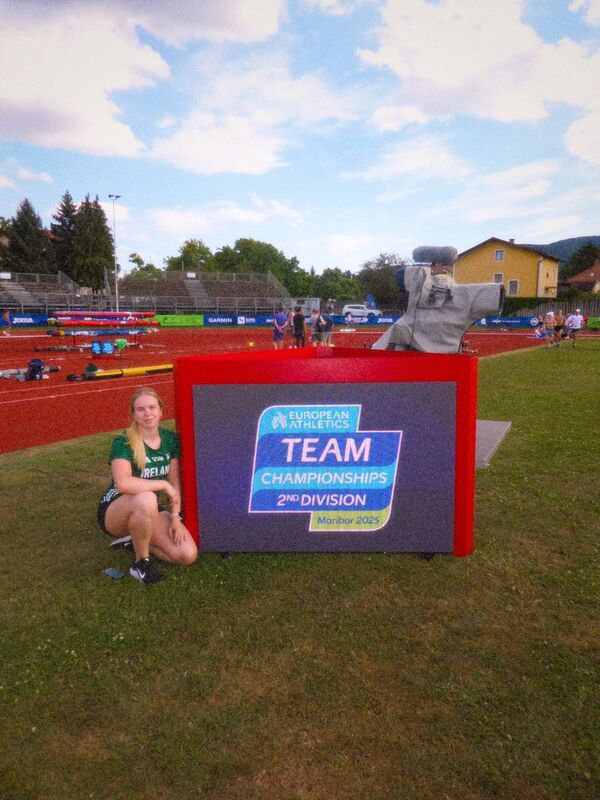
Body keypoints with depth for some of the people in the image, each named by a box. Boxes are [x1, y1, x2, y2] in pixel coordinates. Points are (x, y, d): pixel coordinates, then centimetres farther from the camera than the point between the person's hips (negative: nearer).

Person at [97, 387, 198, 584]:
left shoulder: (170, 439, -4)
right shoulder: (123, 443, -21)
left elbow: (175, 483, 0)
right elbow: (123, 483, -39)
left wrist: (175, 516, -10)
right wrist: (164, 485, -29)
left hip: (149, 513, 5)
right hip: (114, 513, -5)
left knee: (188, 555, -13)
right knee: (146, 499, -40)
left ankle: (134, 541, 12)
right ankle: (140, 562, -15)